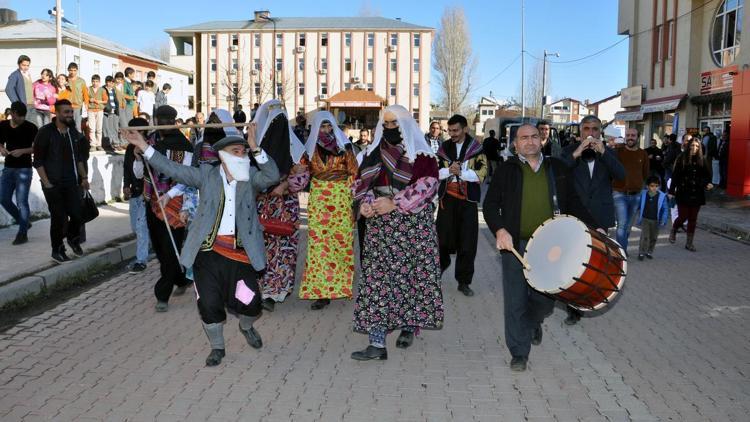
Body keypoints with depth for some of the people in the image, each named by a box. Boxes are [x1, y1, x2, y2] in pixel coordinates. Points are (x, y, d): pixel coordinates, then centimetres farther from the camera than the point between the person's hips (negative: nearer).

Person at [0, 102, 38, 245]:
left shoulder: (30, 127, -9)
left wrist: (22, 151, -22)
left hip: (24, 169, -5)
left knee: (21, 201, -5)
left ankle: (23, 233, 4)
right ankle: (24, 222, 26)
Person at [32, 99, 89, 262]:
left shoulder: (73, 132, 8)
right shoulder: (45, 132, -8)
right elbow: (38, 161, -8)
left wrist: (84, 177, 13)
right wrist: (47, 183, -13)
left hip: (72, 183, 4)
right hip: (54, 185, -4)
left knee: (77, 215, -3)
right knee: (59, 218, -1)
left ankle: (73, 238, 28)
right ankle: (57, 250, 18)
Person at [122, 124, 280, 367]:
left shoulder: (251, 178, 5)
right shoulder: (207, 175, 5)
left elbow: (272, 176, -14)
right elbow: (173, 169, 3)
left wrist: (255, 148, -23)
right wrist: (143, 146, -2)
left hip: (240, 252, 0)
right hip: (209, 250, 0)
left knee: (250, 305, -2)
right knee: (209, 304, 3)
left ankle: (246, 327, 35)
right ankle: (217, 348, 28)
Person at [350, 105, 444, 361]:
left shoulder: (422, 155, -1)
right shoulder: (374, 153, 13)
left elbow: (426, 186, -11)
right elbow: (362, 183, 12)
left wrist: (394, 203, -18)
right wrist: (364, 203, -9)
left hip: (413, 226, -3)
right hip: (380, 227, 3)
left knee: (412, 275, 3)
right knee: (376, 278, -4)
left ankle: (409, 326, 25)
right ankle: (377, 344, -4)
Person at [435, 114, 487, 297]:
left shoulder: (476, 148, 1)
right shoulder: (444, 147, 9)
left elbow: (481, 173, -6)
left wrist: (461, 172, -17)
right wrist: (449, 170, -14)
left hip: (467, 199, -1)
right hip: (448, 197, 2)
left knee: (467, 242, 0)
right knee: (443, 236, 3)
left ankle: (463, 281, 11)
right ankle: (442, 262, 33)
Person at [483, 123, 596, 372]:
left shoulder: (557, 168, 9)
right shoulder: (507, 170, 3)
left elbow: (573, 202, 15)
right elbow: (490, 204, 0)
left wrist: (592, 227, 3)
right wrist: (499, 230, -16)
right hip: (516, 245, -2)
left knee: (545, 299, 8)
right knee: (515, 301, 2)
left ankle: (533, 323, 42)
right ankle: (519, 353, 17)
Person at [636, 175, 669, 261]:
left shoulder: (662, 196, -9)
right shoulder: (643, 194, -5)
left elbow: (665, 209, -2)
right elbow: (639, 207, 7)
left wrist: (664, 220, -11)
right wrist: (639, 218, 8)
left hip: (656, 221, 1)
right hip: (645, 219, -1)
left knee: (653, 237, 11)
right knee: (645, 236, -9)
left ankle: (649, 252, 28)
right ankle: (641, 253, -1)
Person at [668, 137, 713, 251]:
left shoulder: (702, 160, 3)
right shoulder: (682, 159, -5)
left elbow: (707, 175, 10)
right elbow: (675, 176, -5)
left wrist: (707, 184, -11)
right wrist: (672, 191, -8)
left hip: (697, 194, 3)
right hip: (683, 193, -3)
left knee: (693, 219, 6)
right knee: (683, 217, -2)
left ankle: (689, 243, 15)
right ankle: (673, 231, 29)